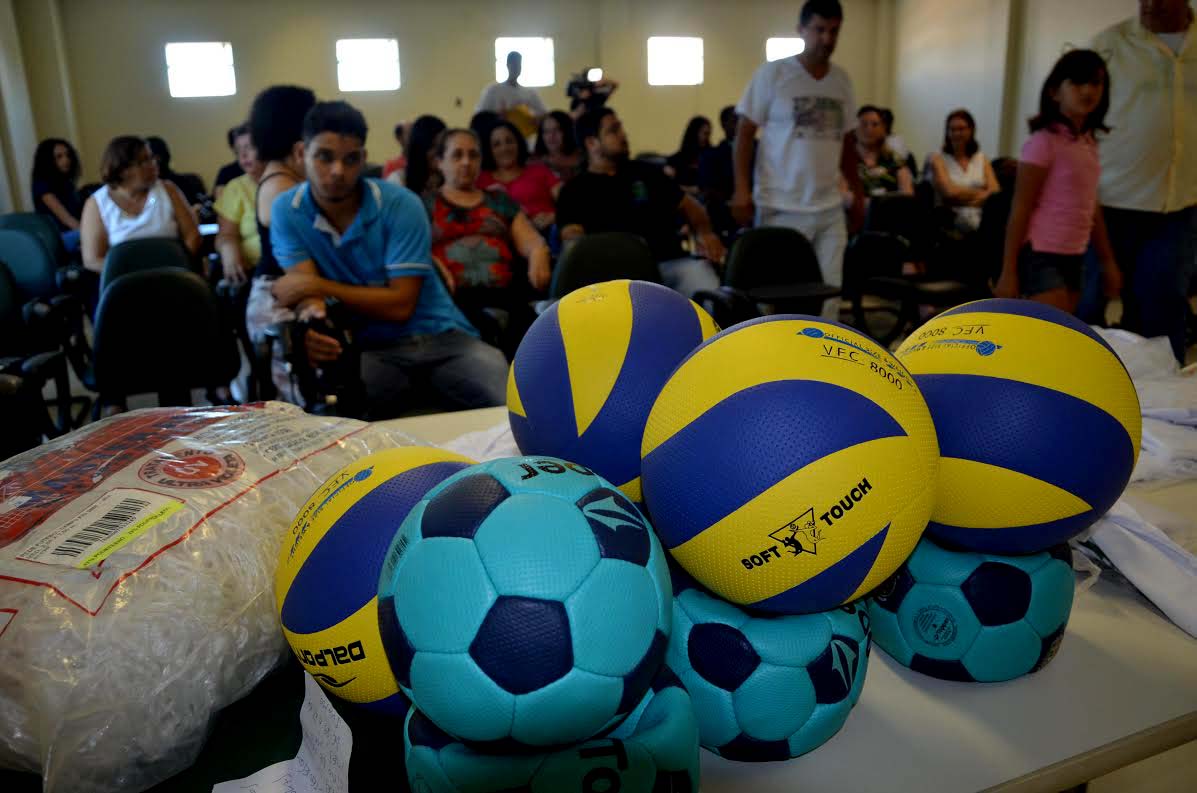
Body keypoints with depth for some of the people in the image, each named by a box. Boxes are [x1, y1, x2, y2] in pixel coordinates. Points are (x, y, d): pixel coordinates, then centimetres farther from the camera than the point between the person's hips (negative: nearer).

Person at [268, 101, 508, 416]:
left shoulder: (400, 205, -10)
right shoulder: (286, 212, -1)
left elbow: (400, 305, -13)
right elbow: (306, 290, -10)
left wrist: (318, 286, -14)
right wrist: (311, 316, -35)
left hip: (438, 336, 0)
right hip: (366, 347, 1)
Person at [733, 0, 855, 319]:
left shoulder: (843, 80, 11)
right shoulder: (772, 73, -4)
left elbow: (846, 140, 18)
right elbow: (745, 132, -4)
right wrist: (742, 188, -13)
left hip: (830, 208, 5)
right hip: (782, 206, -5)